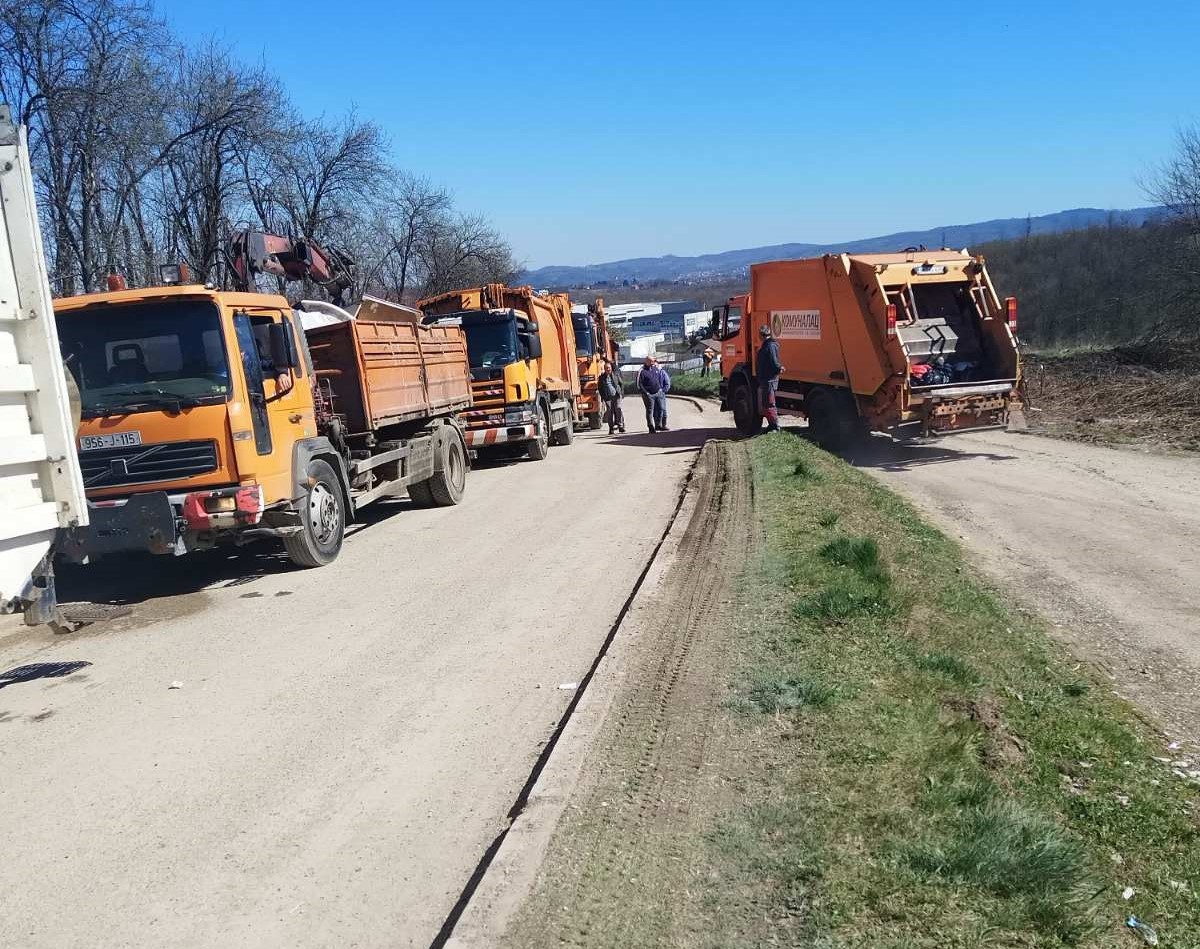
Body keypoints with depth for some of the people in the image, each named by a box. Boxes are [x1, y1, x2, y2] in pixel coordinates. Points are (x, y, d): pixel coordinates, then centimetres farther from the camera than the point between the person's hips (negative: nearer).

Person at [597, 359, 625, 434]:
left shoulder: (616, 375, 9)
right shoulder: (602, 377, 8)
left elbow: (621, 384, 13)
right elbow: (600, 388, 10)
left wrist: (622, 393, 4)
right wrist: (602, 397, 4)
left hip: (616, 396, 0)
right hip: (608, 397, 1)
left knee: (618, 409, -12)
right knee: (610, 412, 2)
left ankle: (621, 426, -7)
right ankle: (611, 429, 8)